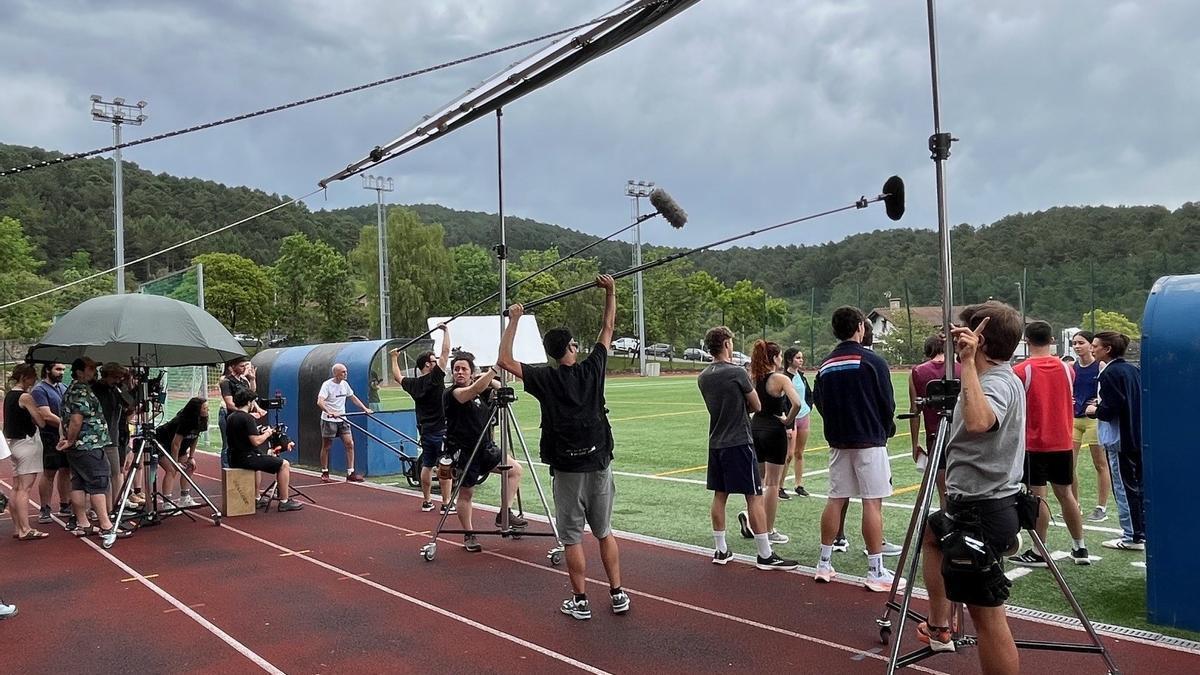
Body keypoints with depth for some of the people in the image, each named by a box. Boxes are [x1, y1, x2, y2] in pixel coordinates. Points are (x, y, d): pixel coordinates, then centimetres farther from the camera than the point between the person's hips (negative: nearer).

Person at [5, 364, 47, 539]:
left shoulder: (9, 395, 12)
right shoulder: (25, 396, -14)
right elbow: (41, 421, -14)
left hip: (13, 442, 9)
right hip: (27, 442, -9)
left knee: (17, 489, 12)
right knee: (24, 488, -8)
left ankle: (17, 528, 17)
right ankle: (25, 530, -8)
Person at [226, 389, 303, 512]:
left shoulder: (230, 418, 11)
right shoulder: (247, 418, -17)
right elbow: (256, 441, -22)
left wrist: (261, 433, 18)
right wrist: (267, 434, -4)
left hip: (235, 459, 10)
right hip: (247, 458, -10)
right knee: (284, 464, -3)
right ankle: (284, 502, -2)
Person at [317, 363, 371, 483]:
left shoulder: (344, 384, 7)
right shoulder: (327, 385, -14)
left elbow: (353, 397, 20)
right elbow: (320, 402, -26)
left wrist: (365, 409, 14)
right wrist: (329, 412, -41)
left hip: (342, 419, 6)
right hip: (329, 420, -6)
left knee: (350, 444, -3)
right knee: (326, 446, 5)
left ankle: (350, 473, 1)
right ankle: (324, 473, 16)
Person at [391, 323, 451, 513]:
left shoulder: (413, 384, 5)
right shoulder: (435, 378, -13)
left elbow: (397, 377, 26)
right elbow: (446, 352, -16)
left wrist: (394, 358, 38)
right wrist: (445, 331, -8)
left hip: (425, 430, 7)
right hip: (441, 430, -7)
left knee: (427, 465, 14)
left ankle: (427, 501, 20)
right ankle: (446, 503, -2)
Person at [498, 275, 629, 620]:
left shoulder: (545, 378, -8)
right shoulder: (592, 369, -2)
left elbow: (504, 360, -6)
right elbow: (608, 329, 8)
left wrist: (513, 321, -1)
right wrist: (610, 291, 11)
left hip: (567, 467, -2)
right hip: (599, 462, 3)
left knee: (572, 537, 5)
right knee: (605, 532, 13)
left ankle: (580, 601, 9)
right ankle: (617, 595, 16)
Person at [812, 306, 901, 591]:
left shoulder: (825, 366, 6)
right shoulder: (872, 361, -9)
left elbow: (820, 404, 9)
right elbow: (888, 404, -6)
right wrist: (887, 430, 11)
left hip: (837, 442, 6)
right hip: (869, 442, -5)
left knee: (836, 500, 12)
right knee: (872, 503, -2)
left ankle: (824, 564, 17)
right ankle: (876, 572, 1)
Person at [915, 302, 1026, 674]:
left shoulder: (996, 382, -20)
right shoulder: (1005, 378, 10)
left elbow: (978, 423, -43)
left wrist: (968, 362, -37)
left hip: (982, 512, -11)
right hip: (979, 505, 11)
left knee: (987, 614, -6)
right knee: (930, 532, 33)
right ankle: (939, 626, 37)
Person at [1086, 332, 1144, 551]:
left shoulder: (1110, 373, -16)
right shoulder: (1134, 370, 10)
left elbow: (1111, 408, -23)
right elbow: (1141, 400, 16)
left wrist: (1095, 410, -3)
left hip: (1120, 439, -9)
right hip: (1139, 437, 9)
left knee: (1124, 487, -1)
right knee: (1139, 485, 15)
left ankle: (1132, 537, 4)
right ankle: (1142, 531, 23)